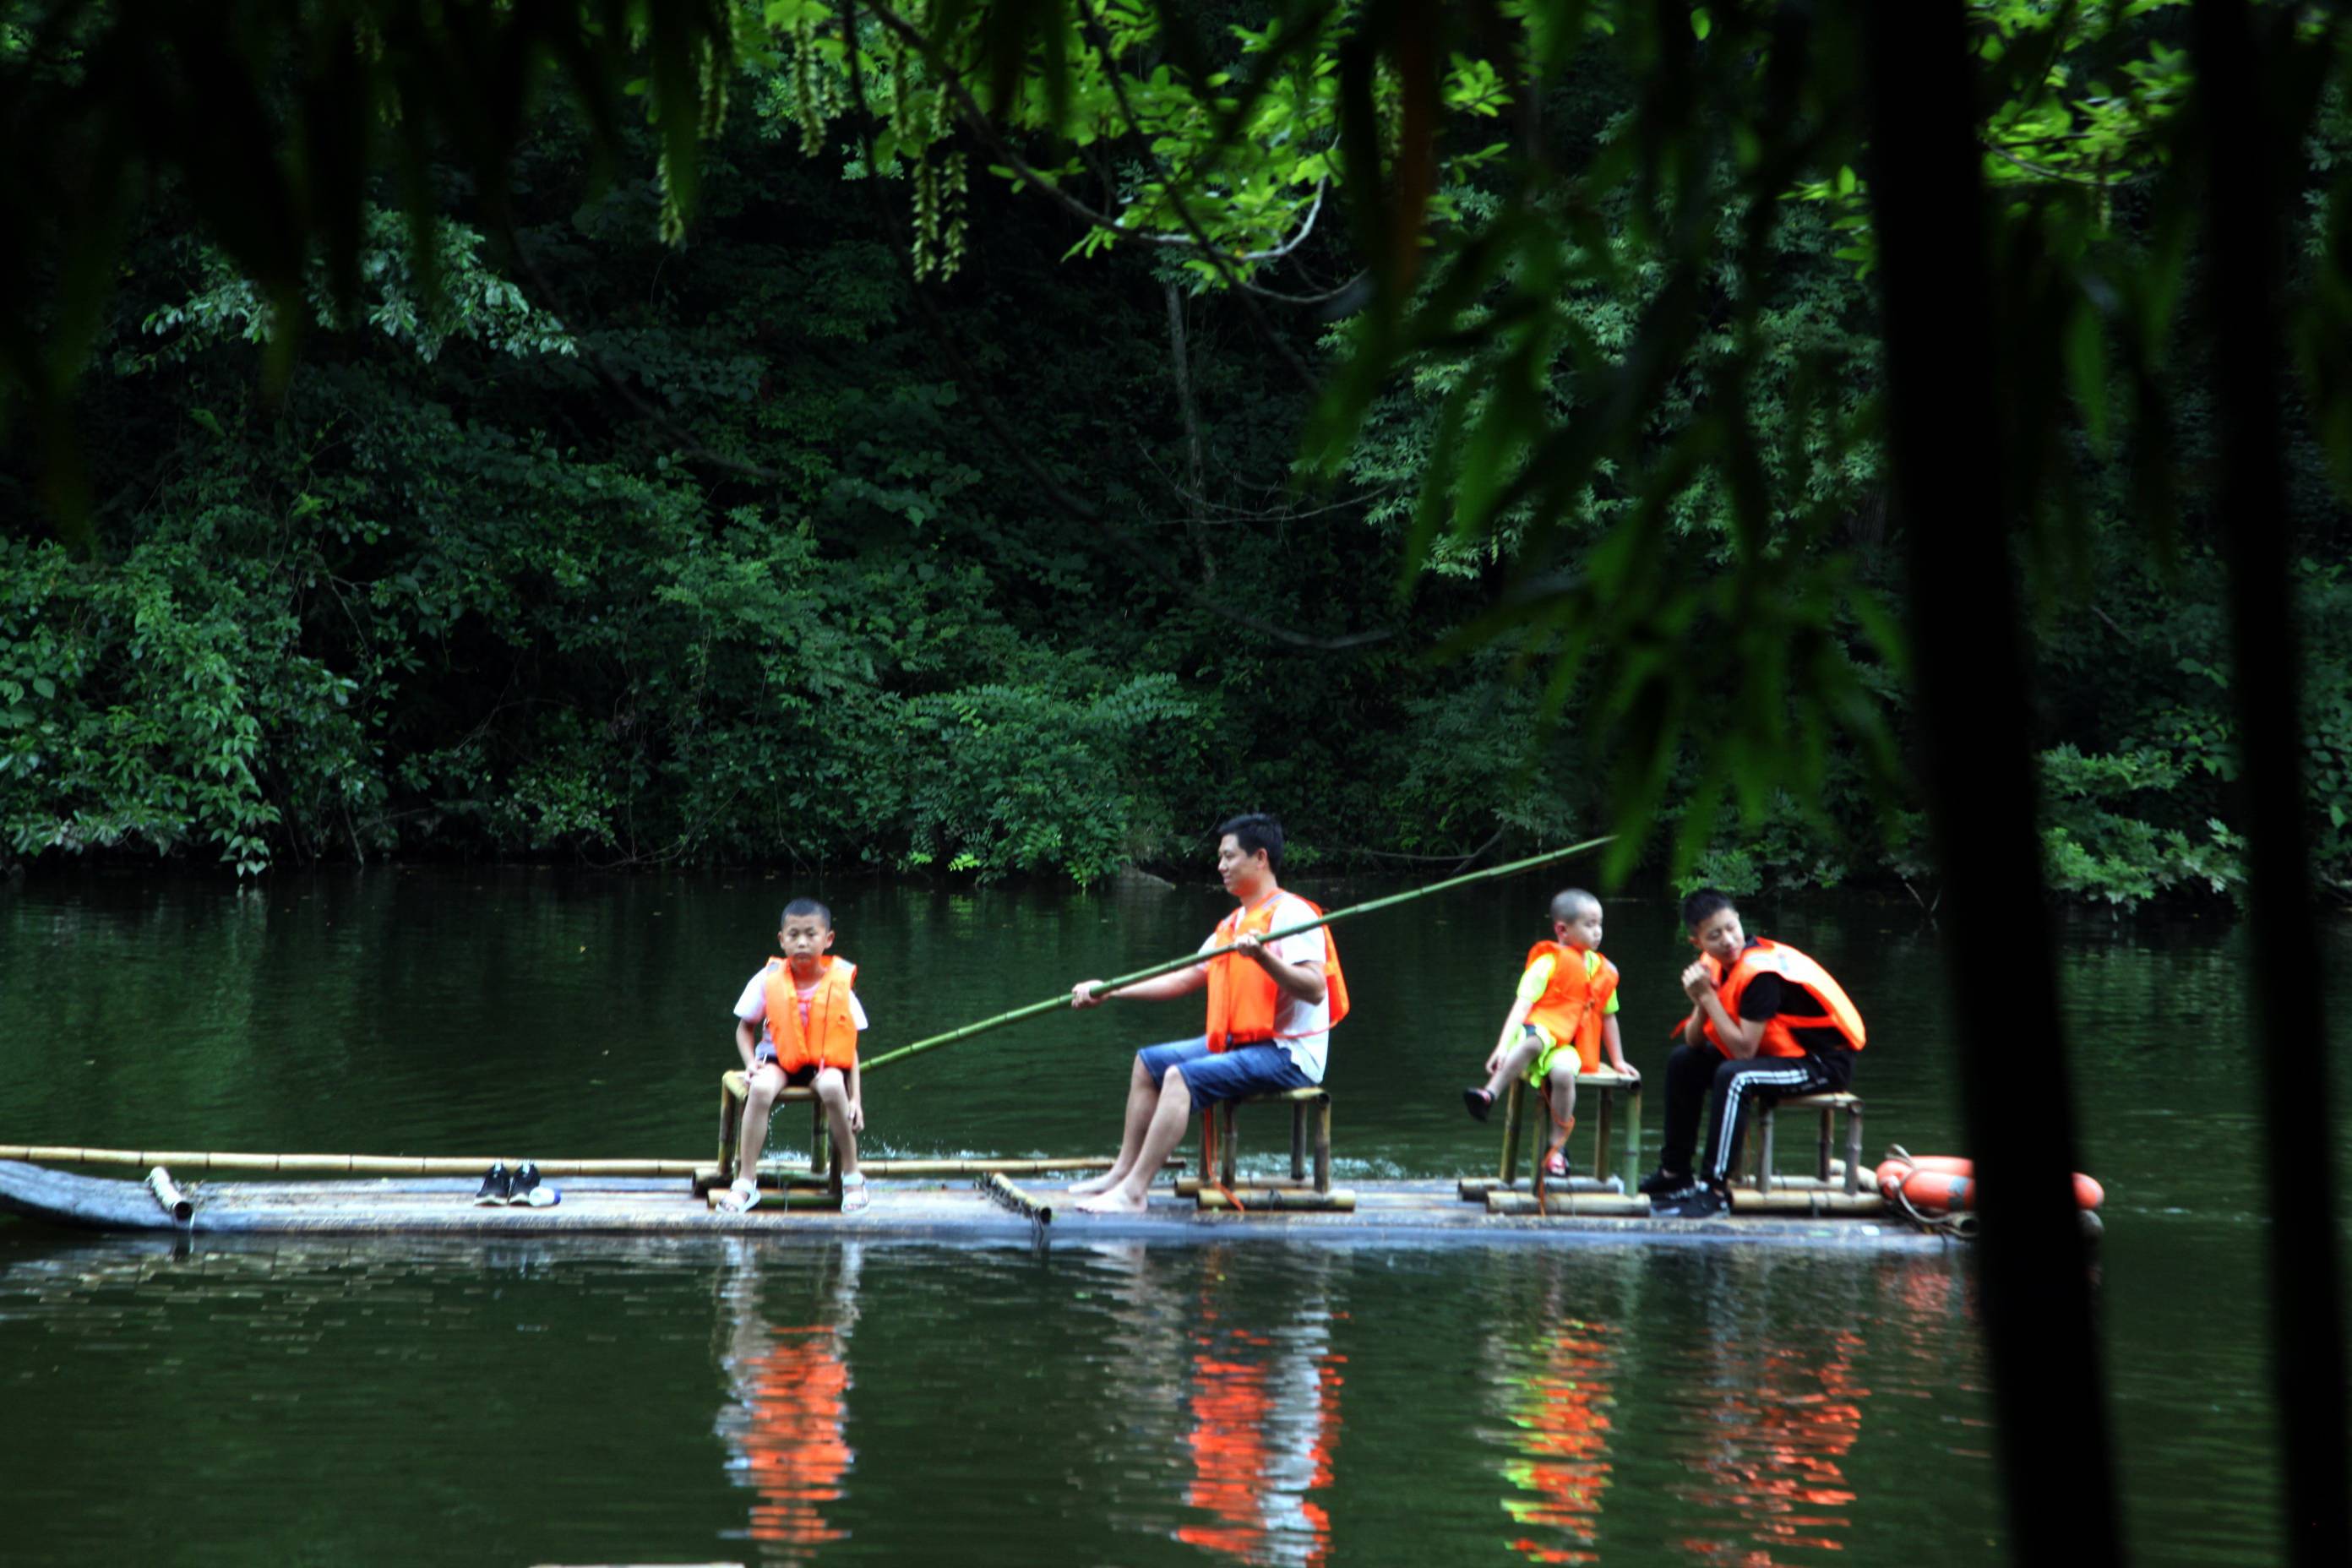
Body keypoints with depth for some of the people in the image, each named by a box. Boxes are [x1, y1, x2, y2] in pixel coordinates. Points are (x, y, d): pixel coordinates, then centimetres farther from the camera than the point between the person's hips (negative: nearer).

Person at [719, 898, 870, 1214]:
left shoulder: (840, 985, -5)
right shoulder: (768, 980, -5)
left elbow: (850, 1046, -1)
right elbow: (745, 1027, 9)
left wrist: (855, 1098, -8)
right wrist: (751, 1063, -10)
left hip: (827, 1061, -1)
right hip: (778, 1059, 1)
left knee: (832, 1087, -36)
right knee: (760, 1087, -34)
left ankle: (852, 1177, -17)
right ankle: (745, 1181, -25)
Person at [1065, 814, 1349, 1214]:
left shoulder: (1291, 913, -14)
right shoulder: (1233, 924, 18)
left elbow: (1315, 989, -25)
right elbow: (1186, 978, 20)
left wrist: (1263, 957, -40)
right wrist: (1109, 991, 17)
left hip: (1285, 1054, -11)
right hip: (1239, 1044, 11)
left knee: (1181, 1076, -27)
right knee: (1148, 1062, 12)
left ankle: (1133, 1193, -30)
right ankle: (1122, 1172, 11)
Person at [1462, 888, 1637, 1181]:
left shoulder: (1603, 971, 15)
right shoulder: (1549, 962, -2)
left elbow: (1608, 1017, 27)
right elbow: (1523, 1003, -10)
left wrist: (1618, 1062, 28)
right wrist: (1504, 1045, -22)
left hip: (1569, 1047, 3)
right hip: (1539, 1029, -3)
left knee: (1563, 1072, -33)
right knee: (1534, 1040, -42)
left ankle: (1557, 1148, -21)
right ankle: (1490, 1093, -46)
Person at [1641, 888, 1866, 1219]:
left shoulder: (1761, 971, -27)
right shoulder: (1715, 965, -2)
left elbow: (1743, 1049, -28)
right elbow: (1694, 1042, -1)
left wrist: (1708, 996, -24)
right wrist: (1701, 1003, -20)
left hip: (1826, 1063, -10)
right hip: (1783, 1051, 10)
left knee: (1733, 1077, -32)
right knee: (1684, 1062, 10)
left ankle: (1715, 1189, -25)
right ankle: (1675, 1173, 16)